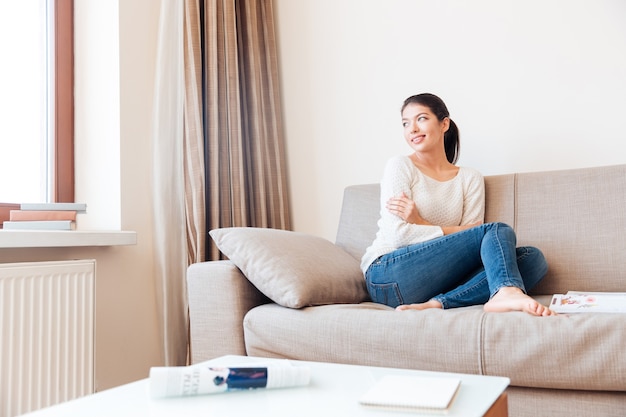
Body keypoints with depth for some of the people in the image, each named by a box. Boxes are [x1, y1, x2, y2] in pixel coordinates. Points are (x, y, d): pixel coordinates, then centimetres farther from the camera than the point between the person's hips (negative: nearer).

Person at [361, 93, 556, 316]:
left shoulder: (470, 178, 14)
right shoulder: (400, 167, 5)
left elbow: (468, 244, 2)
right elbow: (398, 236, -8)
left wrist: (420, 223, -10)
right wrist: (455, 231, -10)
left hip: (438, 280, 5)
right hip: (389, 277, -4)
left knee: (534, 257, -12)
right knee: (499, 230, -15)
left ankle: (438, 303, -30)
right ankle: (506, 292, -48)